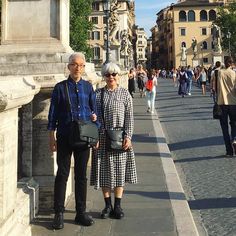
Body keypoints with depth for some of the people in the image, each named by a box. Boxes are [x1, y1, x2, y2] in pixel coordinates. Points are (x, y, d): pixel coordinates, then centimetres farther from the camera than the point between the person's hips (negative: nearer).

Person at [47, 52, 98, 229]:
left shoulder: (88, 87, 5)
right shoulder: (60, 87, -1)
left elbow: (94, 110, 13)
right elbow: (53, 114, 1)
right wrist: (52, 137, -2)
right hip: (64, 137, -2)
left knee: (81, 175, 10)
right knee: (62, 175, 3)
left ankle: (81, 213, 21)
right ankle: (59, 214, 12)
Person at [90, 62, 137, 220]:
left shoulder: (125, 93, 0)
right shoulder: (98, 93, 4)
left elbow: (129, 117, -2)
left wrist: (128, 136, -11)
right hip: (102, 138, 2)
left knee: (119, 170, 6)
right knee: (104, 171, 7)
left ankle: (118, 205, 18)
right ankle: (108, 205, 20)